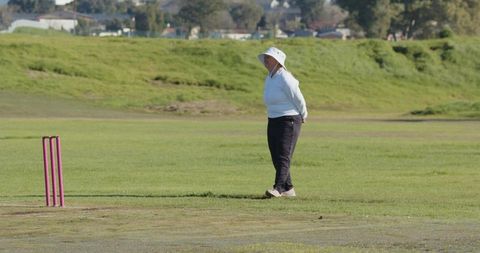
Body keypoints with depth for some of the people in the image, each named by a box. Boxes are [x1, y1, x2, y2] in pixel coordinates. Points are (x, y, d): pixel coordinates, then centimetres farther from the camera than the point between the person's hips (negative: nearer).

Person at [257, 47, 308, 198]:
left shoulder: (285, 78, -16)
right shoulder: (269, 78, 12)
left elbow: (299, 99, -11)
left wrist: (303, 116, 3)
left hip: (289, 121, -9)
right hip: (273, 121, 9)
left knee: (284, 156, -15)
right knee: (276, 157, 9)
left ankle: (278, 188, -24)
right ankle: (288, 189, 17)